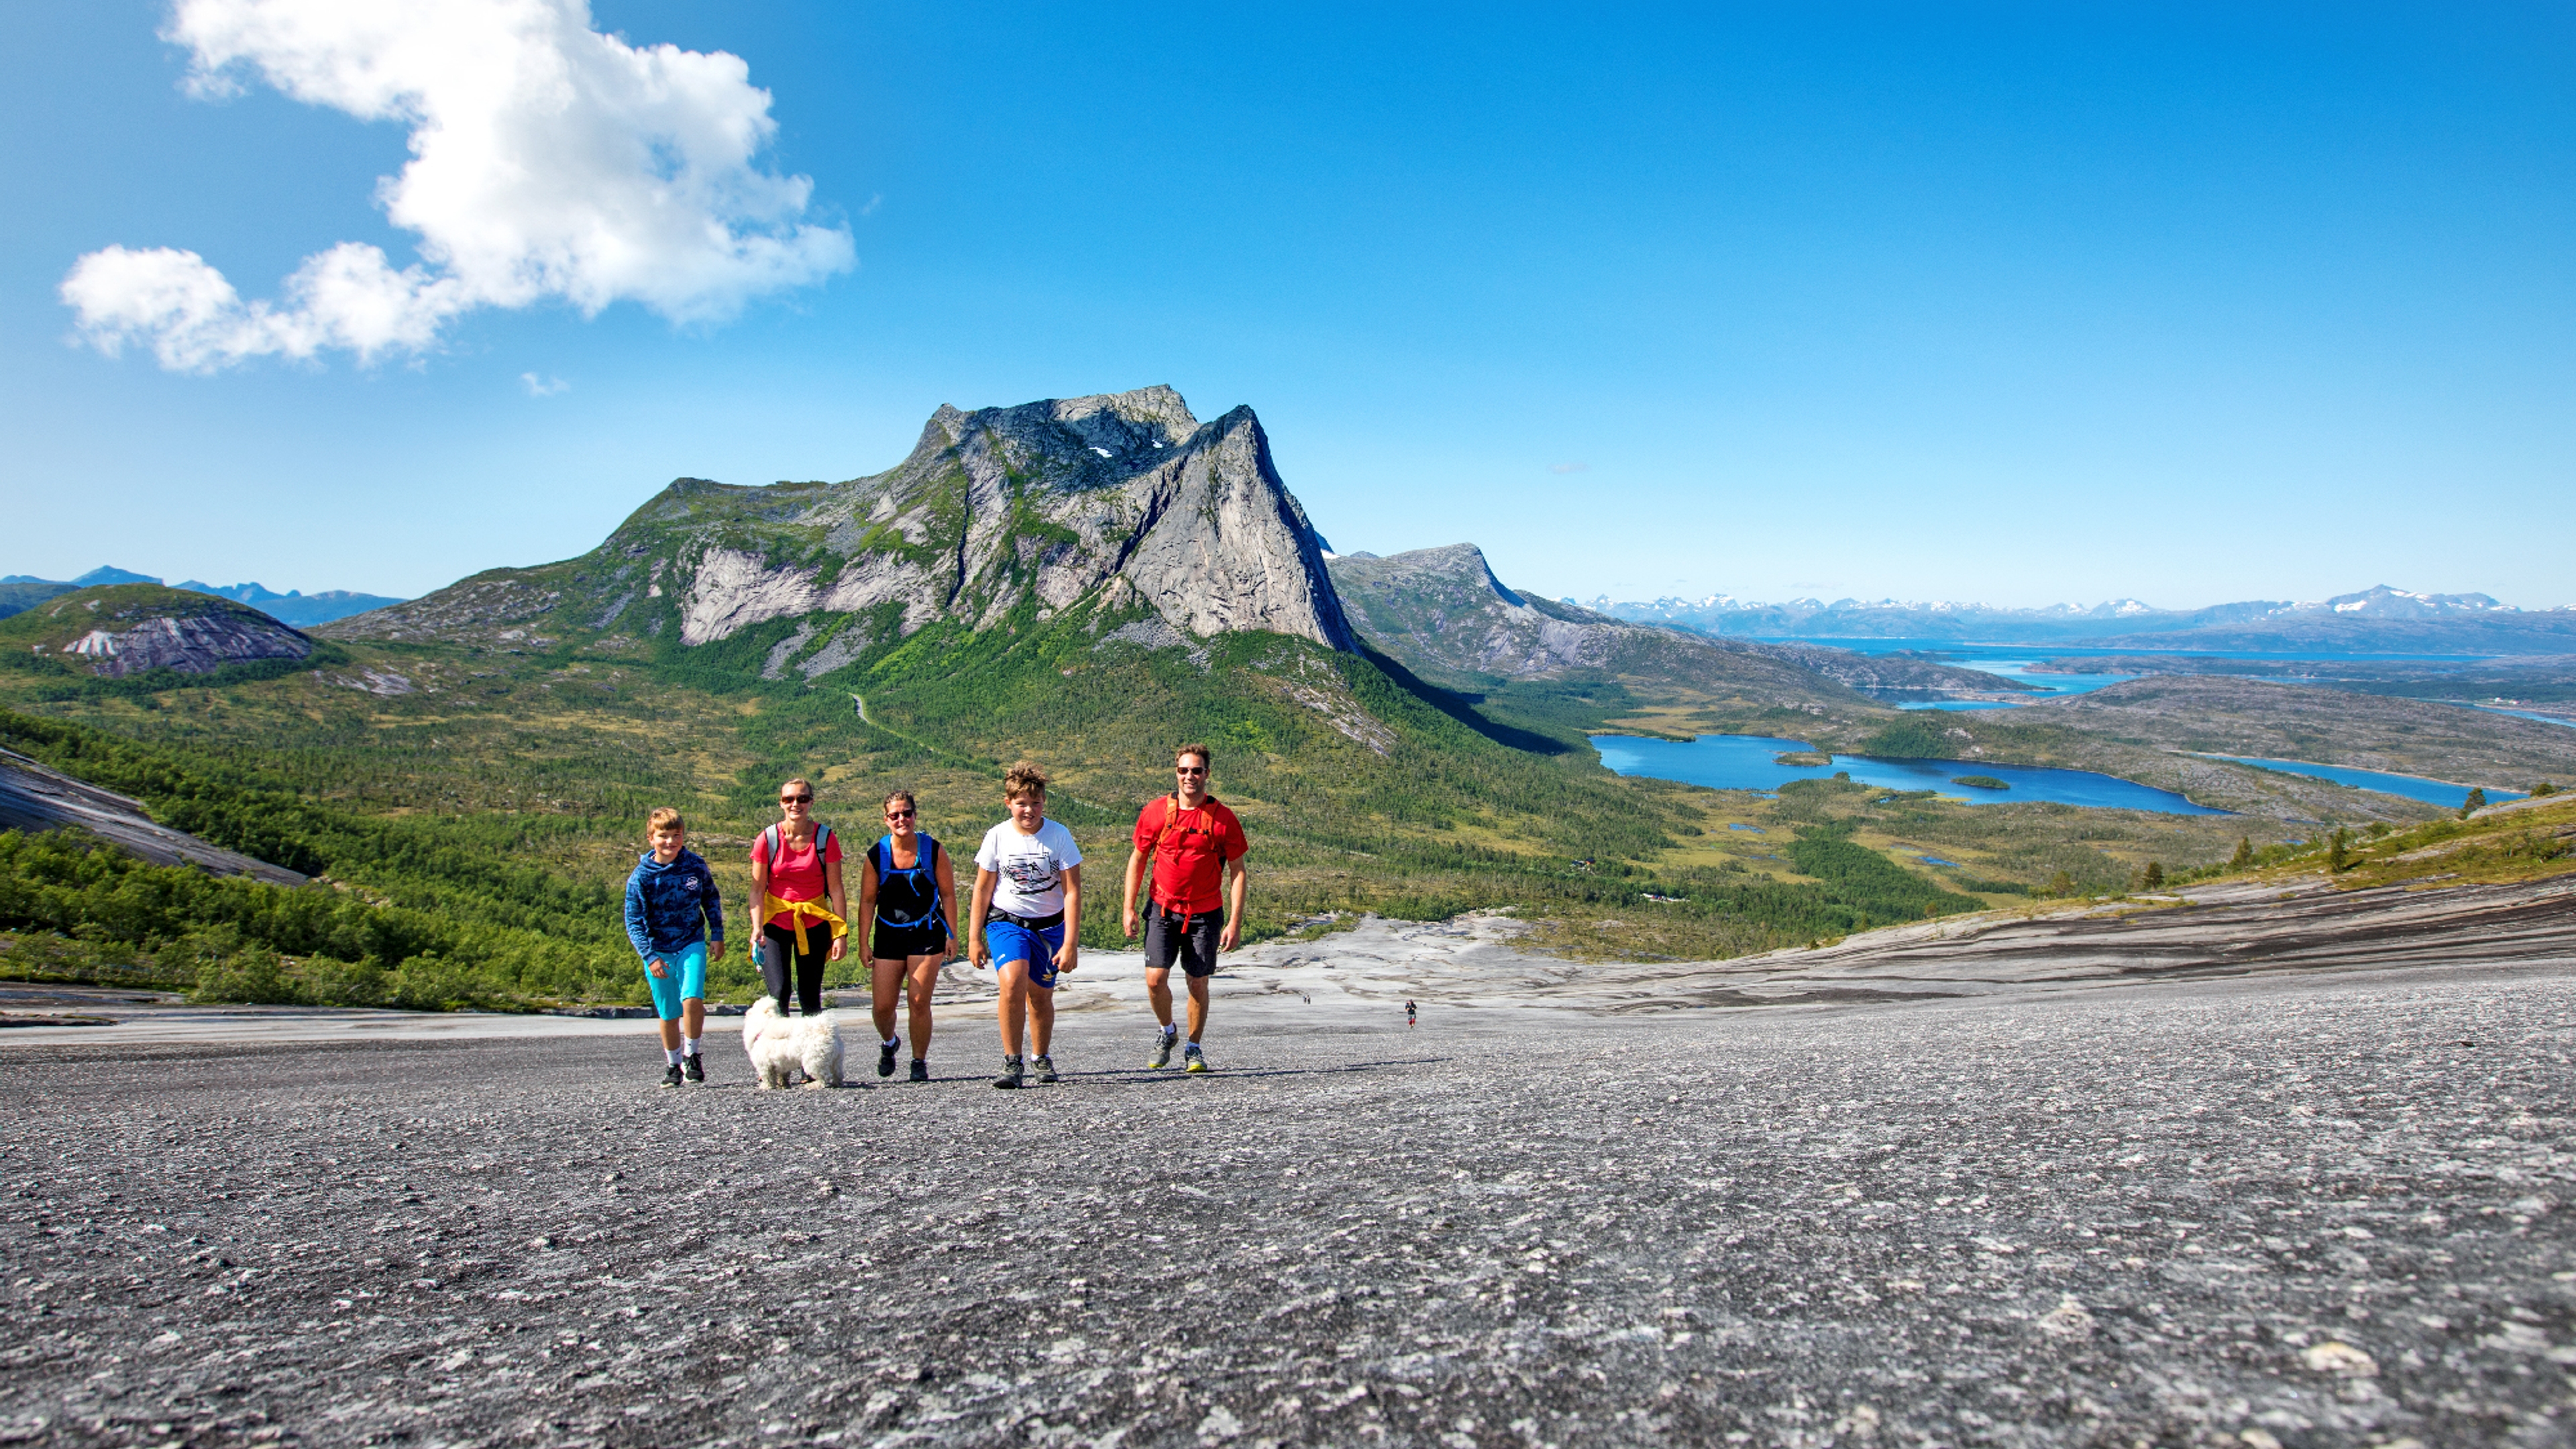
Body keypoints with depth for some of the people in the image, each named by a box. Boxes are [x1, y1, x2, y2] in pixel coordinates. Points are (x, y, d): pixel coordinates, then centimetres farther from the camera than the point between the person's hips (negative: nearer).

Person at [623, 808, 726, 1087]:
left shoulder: (695, 865, -5)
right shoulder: (641, 876, -9)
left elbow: (711, 900, 11)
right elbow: (633, 922, -6)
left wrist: (717, 935, 7)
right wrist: (650, 956, -14)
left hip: (692, 943, 0)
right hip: (658, 950, 0)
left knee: (692, 999, -19)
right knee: (669, 1014, 7)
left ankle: (692, 1056, 1)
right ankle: (673, 1064, 27)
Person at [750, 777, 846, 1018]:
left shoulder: (826, 838, -7)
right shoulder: (768, 839, -7)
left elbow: (836, 889, -5)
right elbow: (757, 890, -4)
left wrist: (841, 933, -8)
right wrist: (758, 928, -15)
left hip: (814, 925, 0)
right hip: (776, 923, 0)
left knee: (810, 998, 4)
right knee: (779, 993, -13)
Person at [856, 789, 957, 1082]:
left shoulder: (933, 851, -5)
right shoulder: (876, 855, -3)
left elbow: (948, 894, 0)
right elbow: (867, 901, 3)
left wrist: (952, 935, -3)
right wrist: (864, 943, 0)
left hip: (927, 934, -1)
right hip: (888, 936, 2)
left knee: (919, 1003, -4)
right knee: (883, 1006, 1)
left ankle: (920, 1061, 14)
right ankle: (888, 1043, 33)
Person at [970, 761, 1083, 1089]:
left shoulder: (1059, 836, -11)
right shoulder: (997, 837, -7)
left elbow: (1072, 892, -10)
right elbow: (982, 889, 3)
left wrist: (1070, 943, -15)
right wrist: (974, 938, 3)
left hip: (1049, 926, 1)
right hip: (1006, 921, 0)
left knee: (1041, 996, 7)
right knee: (1013, 982, -24)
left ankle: (1041, 1058, 33)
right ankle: (1012, 1061, -13)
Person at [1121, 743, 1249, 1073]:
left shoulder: (1223, 818, -5)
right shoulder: (1155, 812, -1)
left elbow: (1237, 871, -1)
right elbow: (1137, 859, 9)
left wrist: (1235, 921, -7)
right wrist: (1128, 907, 3)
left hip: (1205, 914, -1)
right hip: (1163, 910, 1)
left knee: (1198, 984, 4)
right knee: (1155, 979, -9)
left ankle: (1193, 1048, 24)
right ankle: (1166, 1030, 21)